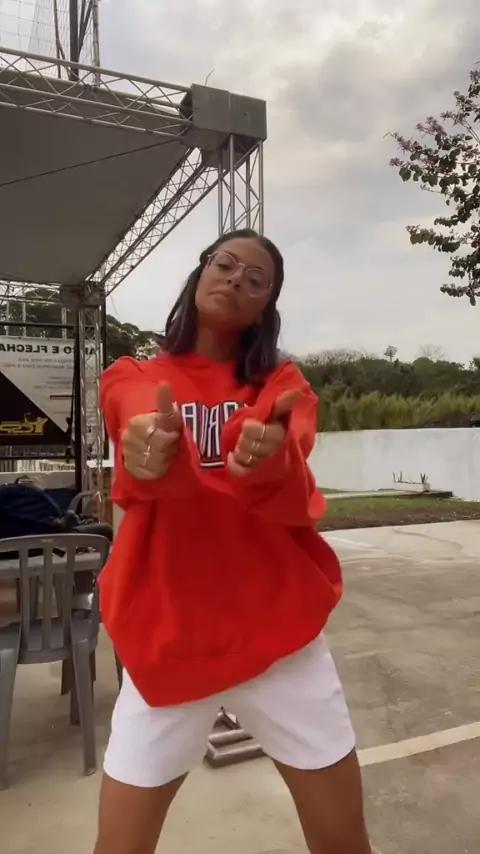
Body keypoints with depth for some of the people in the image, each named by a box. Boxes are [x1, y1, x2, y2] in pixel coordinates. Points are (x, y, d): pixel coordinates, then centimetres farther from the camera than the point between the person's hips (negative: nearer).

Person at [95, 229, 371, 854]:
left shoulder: (282, 381, 2)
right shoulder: (131, 379, 2)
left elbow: (293, 497, -17)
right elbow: (145, 422, -22)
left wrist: (271, 460, -41)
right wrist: (151, 452, -46)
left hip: (280, 631, 1)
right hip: (165, 638, 0)